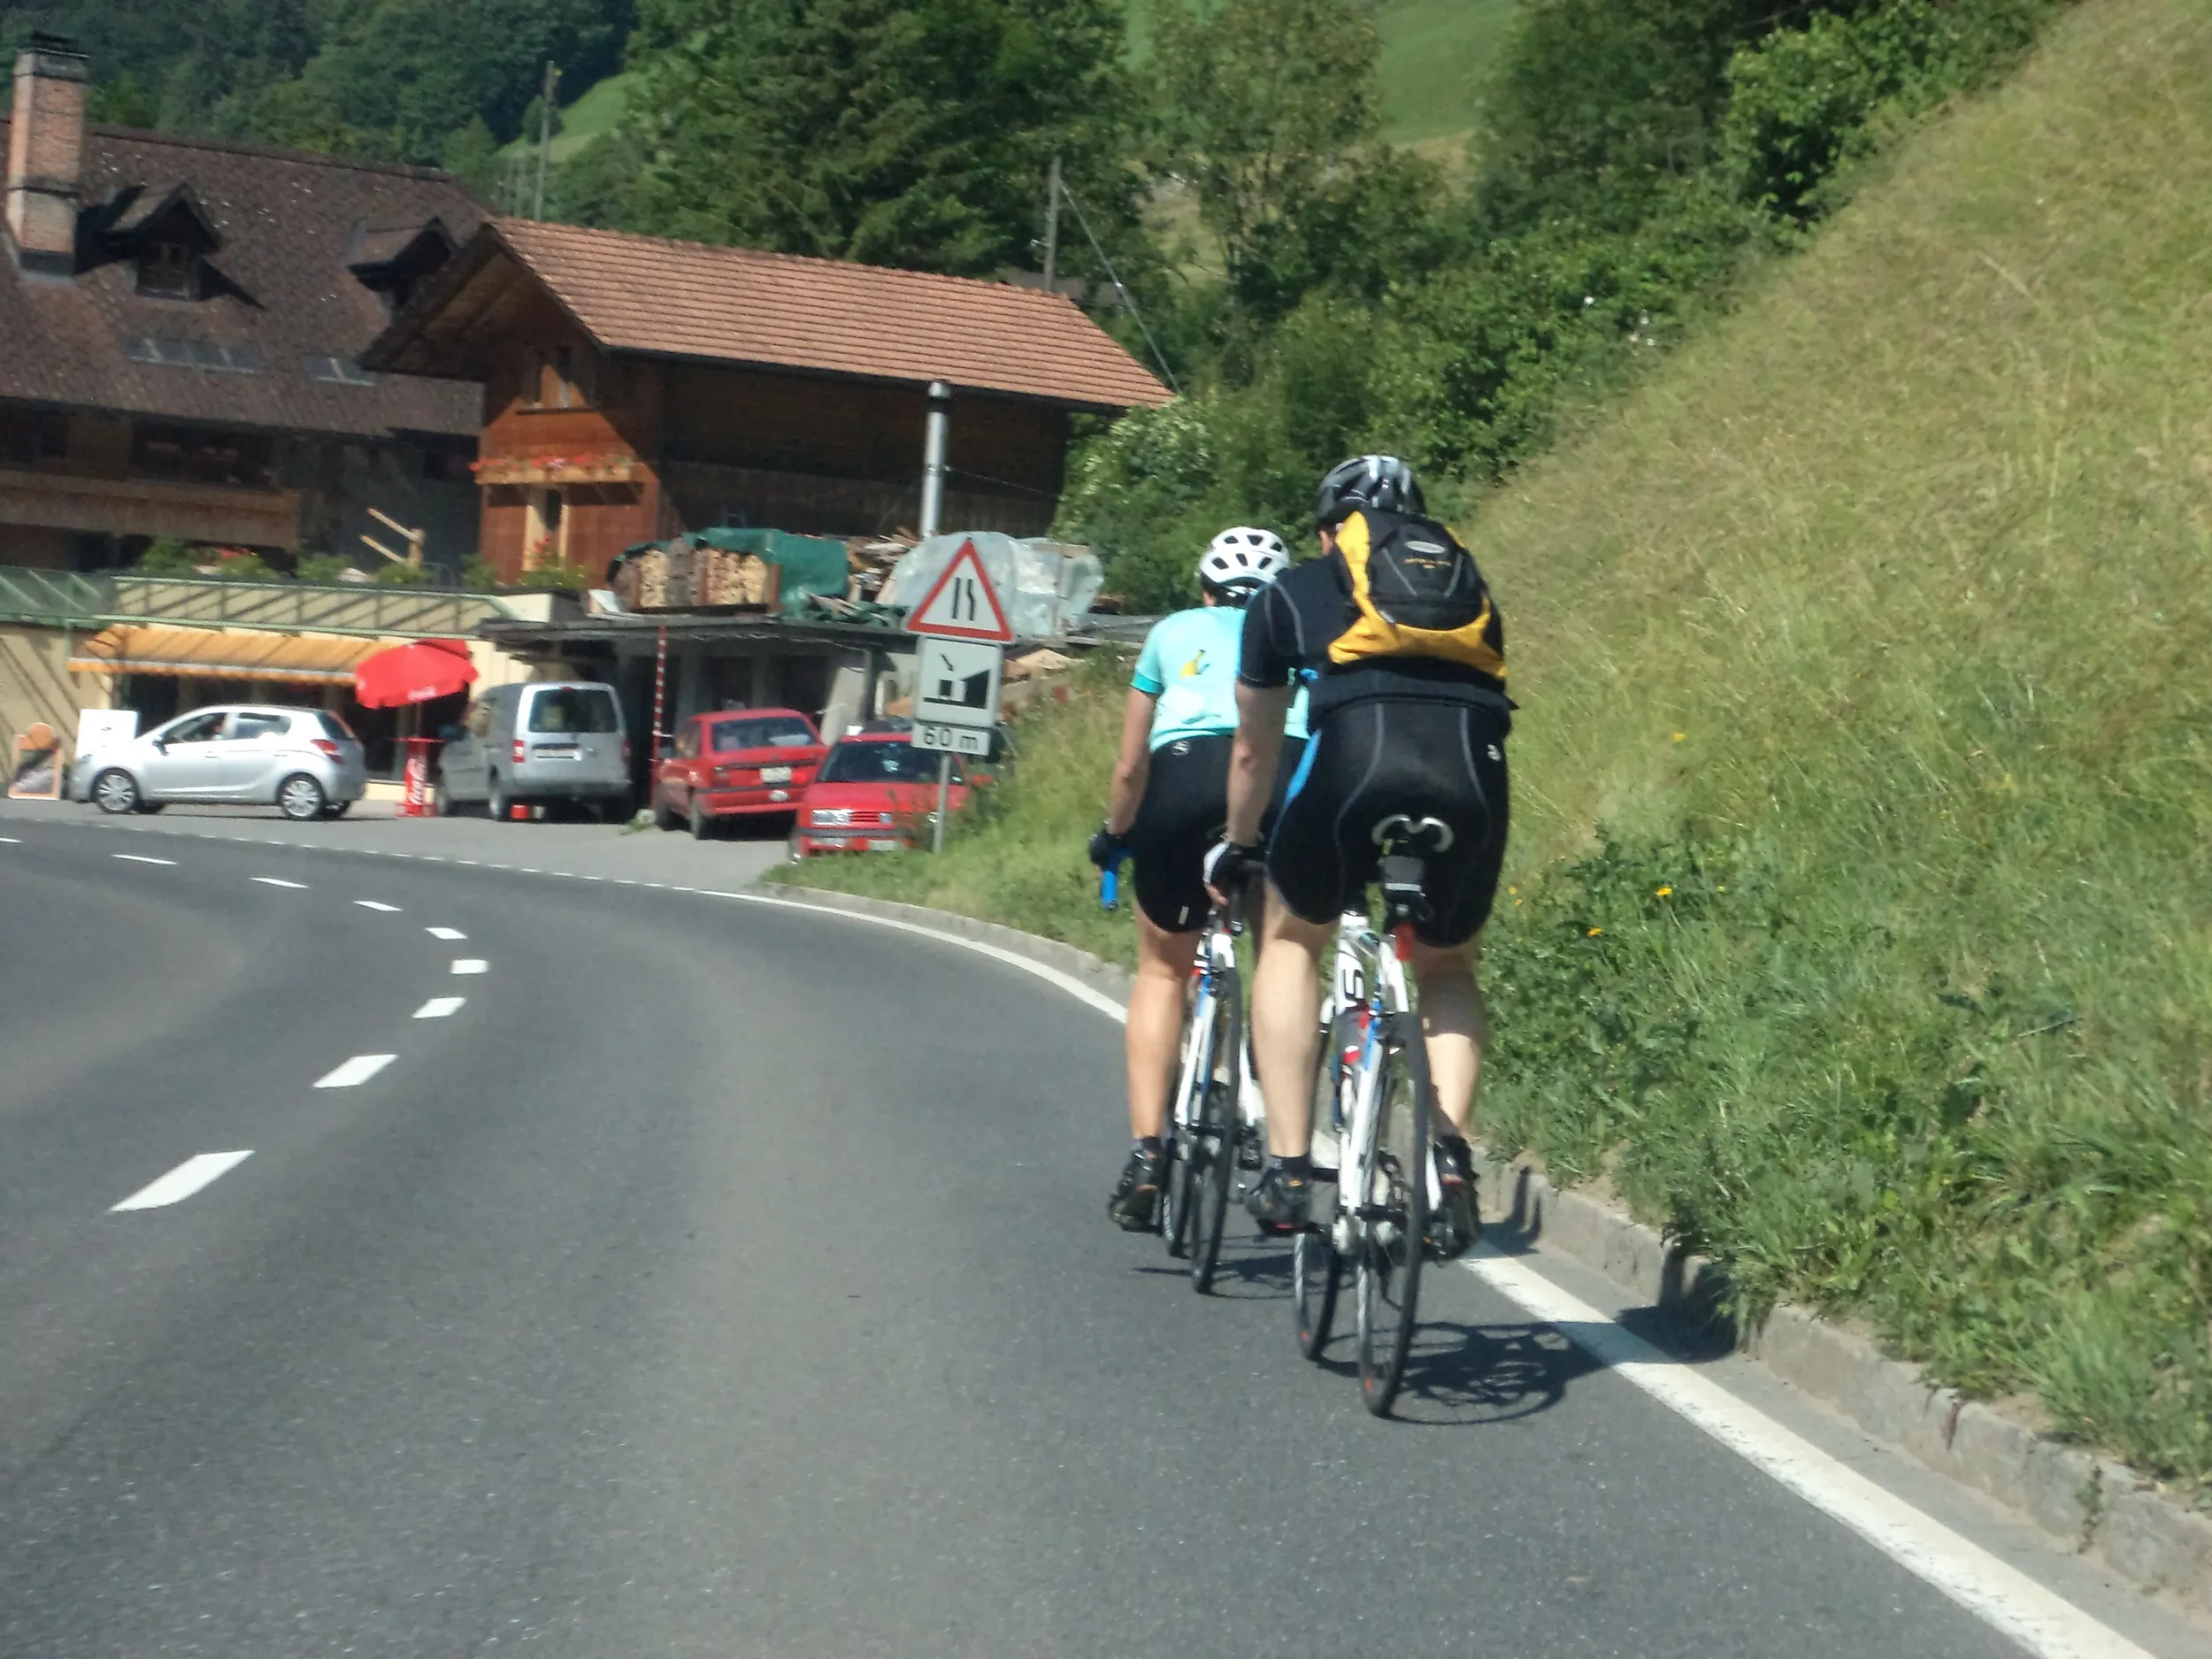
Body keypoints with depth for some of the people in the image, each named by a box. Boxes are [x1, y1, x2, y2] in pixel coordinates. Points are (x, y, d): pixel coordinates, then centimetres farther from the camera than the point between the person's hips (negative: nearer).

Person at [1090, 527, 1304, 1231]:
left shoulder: (1174, 631, 30)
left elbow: (1130, 766, 30)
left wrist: (1113, 834, 47)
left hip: (1185, 773, 0)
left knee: (1162, 971, 18)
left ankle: (1145, 1155, 7)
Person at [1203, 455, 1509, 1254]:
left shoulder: (1296, 592, 27)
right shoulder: (1467, 581, 34)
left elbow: (1252, 749, 36)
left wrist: (1237, 846, 53)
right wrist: (1443, 804, 57)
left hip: (1357, 753, -2)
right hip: (1475, 770, 2)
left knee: (1292, 941, 25)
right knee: (1448, 967, 27)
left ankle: (1287, 1167, 14)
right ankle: (1450, 1147, 3)